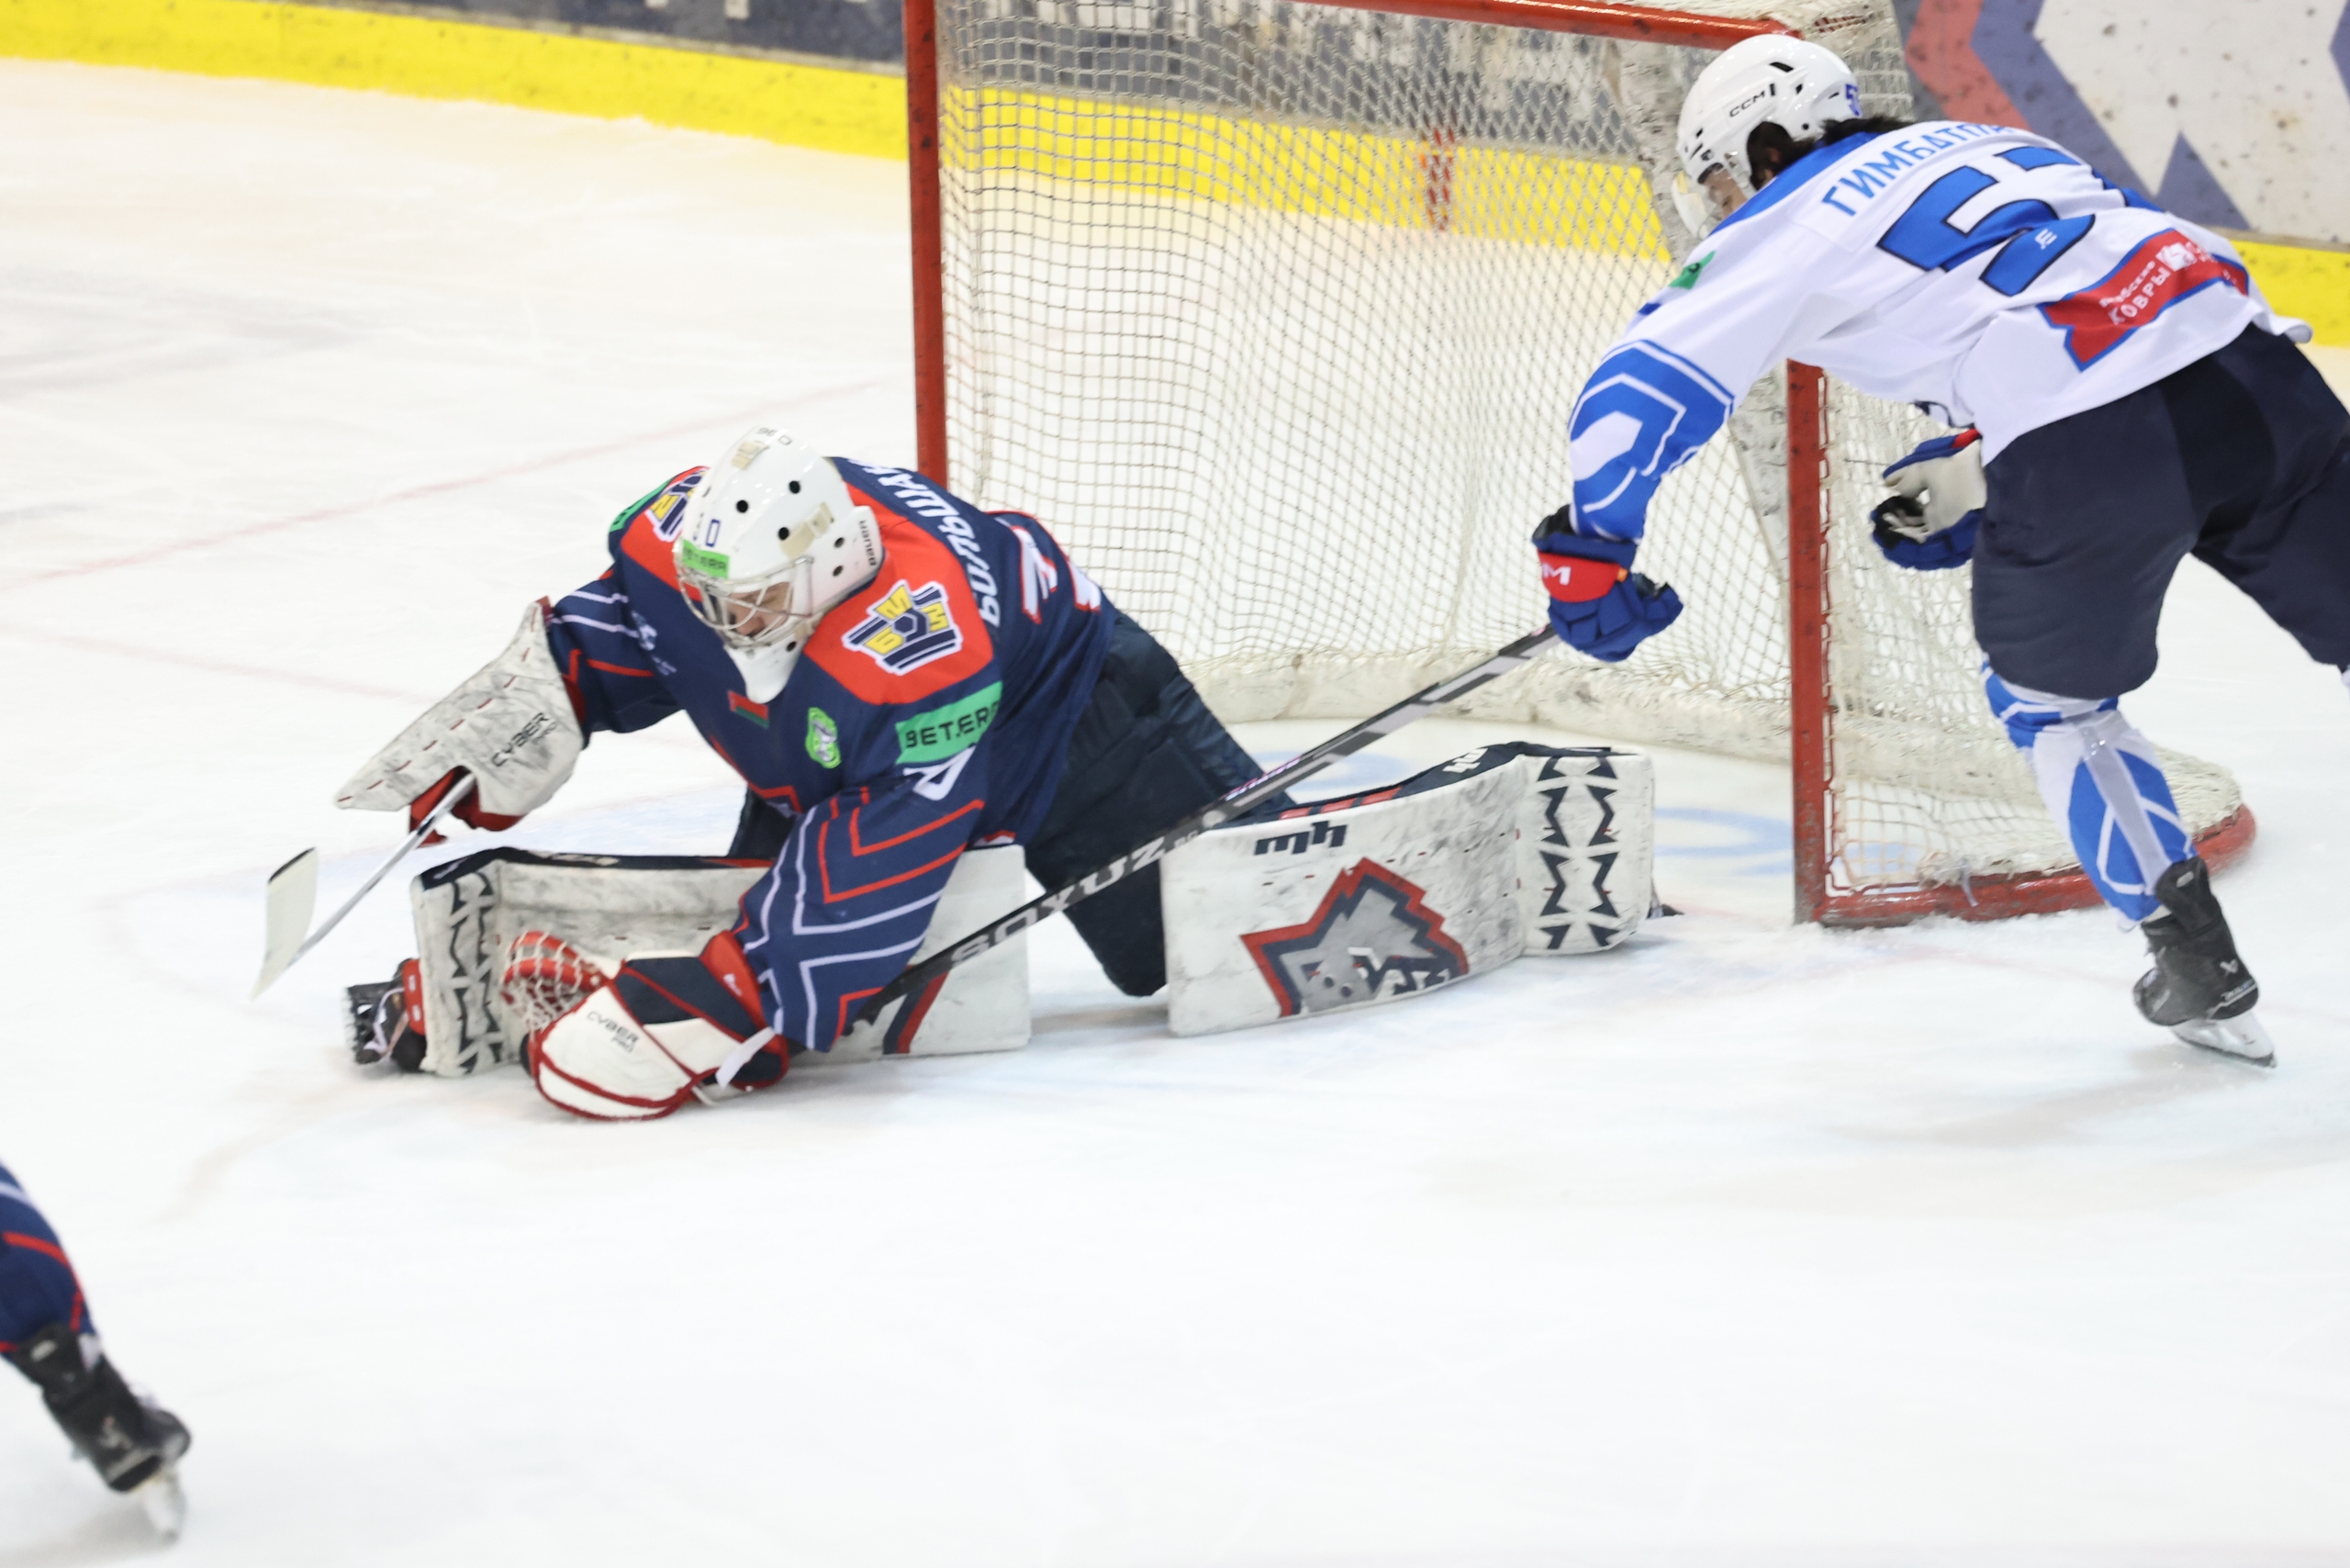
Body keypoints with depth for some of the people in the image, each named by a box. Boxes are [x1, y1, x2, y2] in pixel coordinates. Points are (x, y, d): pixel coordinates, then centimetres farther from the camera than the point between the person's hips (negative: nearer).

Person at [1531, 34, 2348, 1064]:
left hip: (2092, 456, -5)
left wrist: (1586, 556, 15)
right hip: (2248, 362, 5)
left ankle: (2194, 960, 21)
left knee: (2052, 704, 21)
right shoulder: (1972, 145, 30)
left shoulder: (1785, 228, 12)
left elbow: (1635, 392, 6)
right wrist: (1974, 477, 32)